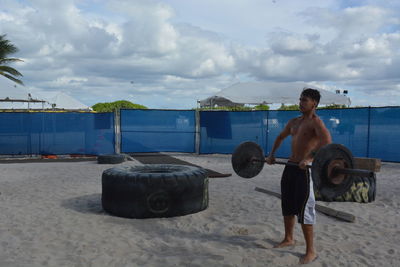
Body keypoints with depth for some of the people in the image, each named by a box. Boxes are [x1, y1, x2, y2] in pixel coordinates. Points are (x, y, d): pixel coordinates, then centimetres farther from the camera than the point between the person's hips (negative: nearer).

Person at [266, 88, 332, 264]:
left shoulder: (315, 121, -11)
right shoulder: (294, 122, 14)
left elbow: (327, 140, -30)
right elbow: (280, 137, 30)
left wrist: (309, 158, -38)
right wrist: (272, 154, 19)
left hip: (305, 170, -8)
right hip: (290, 167, 8)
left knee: (304, 210, -4)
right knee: (287, 206, 17)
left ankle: (310, 251, 7)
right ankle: (288, 239, 35)